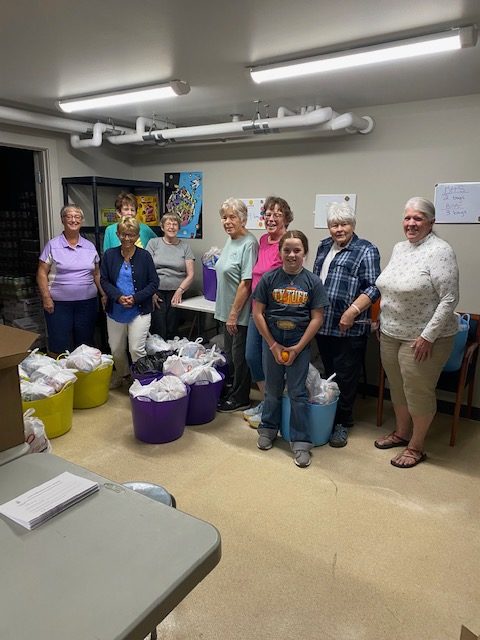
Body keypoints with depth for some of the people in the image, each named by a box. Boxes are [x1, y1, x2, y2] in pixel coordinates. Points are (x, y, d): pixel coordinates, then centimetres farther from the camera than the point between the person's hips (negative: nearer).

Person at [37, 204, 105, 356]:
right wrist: (46, 297, -9)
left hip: (87, 302, 3)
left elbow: (96, 274, 15)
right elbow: (42, 273, -1)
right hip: (58, 303, -3)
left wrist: (104, 294, 7)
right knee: (59, 346, 2)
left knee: (85, 344, 10)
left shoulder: (90, 246, 9)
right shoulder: (52, 245, 0)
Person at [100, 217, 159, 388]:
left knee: (136, 349, -7)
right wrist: (118, 297, -15)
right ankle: (121, 375, 41)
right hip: (115, 310, 3)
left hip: (140, 310, -3)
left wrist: (136, 298, -15)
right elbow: (104, 281, 1)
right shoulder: (110, 255, 1)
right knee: (116, 349, 15)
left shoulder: (144, 256, -5)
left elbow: (154, 283, -4)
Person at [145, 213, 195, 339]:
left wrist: (180, 291, -8)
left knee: (172, 330, 0)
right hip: (156, 293, -1)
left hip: (176, 294, 1)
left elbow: (190, 274, 5)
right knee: (158, 330, -6)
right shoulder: (153, 243, 7)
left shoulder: (185, 246, 9)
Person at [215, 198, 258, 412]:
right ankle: (230, 392, 34)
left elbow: (246, 283, -22)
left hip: (240, 314, -9)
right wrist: (227, 312, 16)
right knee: (229, 354, 19)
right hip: (227, 311, 9)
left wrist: (234, 314, -19)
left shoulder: (249, 244, -18)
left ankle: (240, 399, 20)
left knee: (239, 356, 5)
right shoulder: (230, 241, 11)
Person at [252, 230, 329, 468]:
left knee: (297, 392, 4)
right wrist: (273, 345, -7)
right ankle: (268, 429, 35)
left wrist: (297, 348, -9)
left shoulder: (312, 281, -5)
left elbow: (317, 318, -5)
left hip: (299, 342, -1)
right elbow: (257, 313, -4)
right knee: (272, 390, 14)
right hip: (272, 340, 1)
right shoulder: (269, 278, -5)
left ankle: (300, 442, 15)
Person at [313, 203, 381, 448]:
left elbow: (373, 287, -13)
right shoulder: (324, 246, 14)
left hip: (348, 328, -6)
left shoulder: (366, 251, -6)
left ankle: (342, 423, 16)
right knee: (328, 373, 17)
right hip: (322, 324, 6)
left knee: (345, 377, 2)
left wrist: (353, 311, -21)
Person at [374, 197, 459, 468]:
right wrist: (382, 322, 15)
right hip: (391, 334, 7)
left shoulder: (439, 251, -16)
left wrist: (428, 336, -21)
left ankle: (416, 446, 24)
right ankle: (401, 432, 39)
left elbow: (449, 299, -19)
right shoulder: (400, 248, 8)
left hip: (423, 338, -7)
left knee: (419, 392, 6)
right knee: (397, 387, 19)